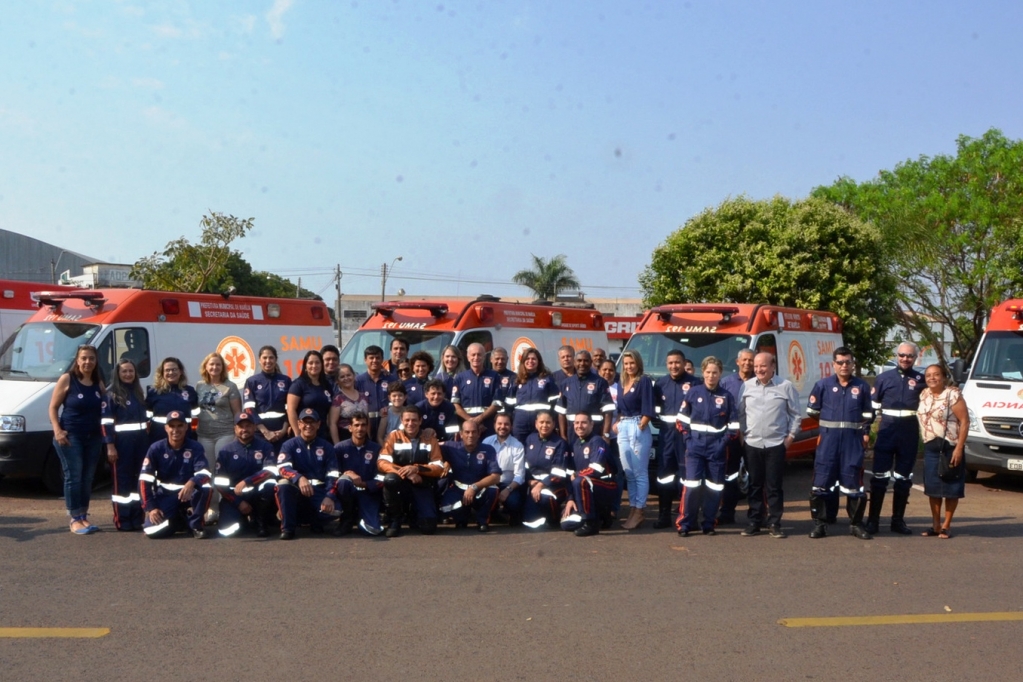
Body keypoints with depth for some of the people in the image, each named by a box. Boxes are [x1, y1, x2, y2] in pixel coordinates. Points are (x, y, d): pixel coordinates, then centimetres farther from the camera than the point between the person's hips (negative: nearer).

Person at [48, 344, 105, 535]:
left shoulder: (98, 382, 8)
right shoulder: (67, 379, -5)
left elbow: (104, 409, 14)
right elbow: (53, 407, -5)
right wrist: (57, 431, -16)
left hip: (94, 437, 5)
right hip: (71, 436, -5)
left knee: (87, 478, 8)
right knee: (73, 477, -5)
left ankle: (84, 517, 16)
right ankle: (75, 520, 0)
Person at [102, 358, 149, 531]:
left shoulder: (138, 393, 14)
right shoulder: (111, 394, -5)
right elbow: (106, 422, -10)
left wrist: (147, 438, 14)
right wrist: (110, 446, -17)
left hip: (141, 440, 6)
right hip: (122, 441, -6)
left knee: (139, 478, 9)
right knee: (122, 480, -2)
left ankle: (137, 518, 16)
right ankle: (122, 520, 3)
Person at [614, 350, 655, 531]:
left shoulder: (644, 381, -6)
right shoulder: (623, 383, 16)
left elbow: (648, 409, -11)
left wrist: (640, 427, -15)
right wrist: (618, 422, 9)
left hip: (638, 428, -8)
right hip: (623, 429, 8)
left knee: (640, 472, -5)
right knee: (628, 472, 9)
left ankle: (639, 511, -3)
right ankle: (632, 508, 15)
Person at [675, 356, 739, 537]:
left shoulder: (726, 396, 3)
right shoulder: (693, 392, 3)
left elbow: (734, 424, 6)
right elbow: (682, 418, 6)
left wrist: (724, 441, -4)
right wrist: (688, 438, -3)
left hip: (716, 449, 1)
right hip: (695, 447, -1)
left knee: (714, 488, 5)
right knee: (691, 486, -9)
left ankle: (709, 525, 16)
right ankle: (684, 524, -1)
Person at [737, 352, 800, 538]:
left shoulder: (786, 386, -1)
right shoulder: (746, 386, 6)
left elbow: (795, 414, 3)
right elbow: (740, 413, 9)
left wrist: (791, 436, -2)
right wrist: (741, 434, 4)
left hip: (776, 444, -2)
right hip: (752, 444, 2)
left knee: (774, 486, 2)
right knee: (754, 485, 8)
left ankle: (774, 523, 11)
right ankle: (754, 522, 16)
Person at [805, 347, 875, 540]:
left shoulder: (862, 386, 5)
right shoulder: (823, 385, 2)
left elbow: (868, 414, 14)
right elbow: (812, 410, 11)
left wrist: (865, 432, 6)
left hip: (853, 440, 1)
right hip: (828, 439, -1)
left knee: (854, 482, 4)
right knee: (821, 482, -2)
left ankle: (856, 524, 18)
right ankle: (819, 524, 7)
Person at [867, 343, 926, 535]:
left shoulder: (921, 380, 7)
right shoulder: (883, 378, 5)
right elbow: (872, 405, 5)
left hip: (910, 432, 1)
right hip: (887, 430, -1)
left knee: (903, 478, 8)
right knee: (880, 476, -1)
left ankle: (898, 520, 17)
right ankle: (873, 520, 4)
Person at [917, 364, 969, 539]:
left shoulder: (953, 395, -11)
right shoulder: (924, 395, 8)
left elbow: (965, 421, -14)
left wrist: (959, 448, -18)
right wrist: (925, 442, 6)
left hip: (950, 448, -6)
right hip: (930, 448, 6)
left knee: (951, 488, 2)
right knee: (932, 488, 8)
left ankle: (946, 525, 12)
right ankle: (935, 524, 18)